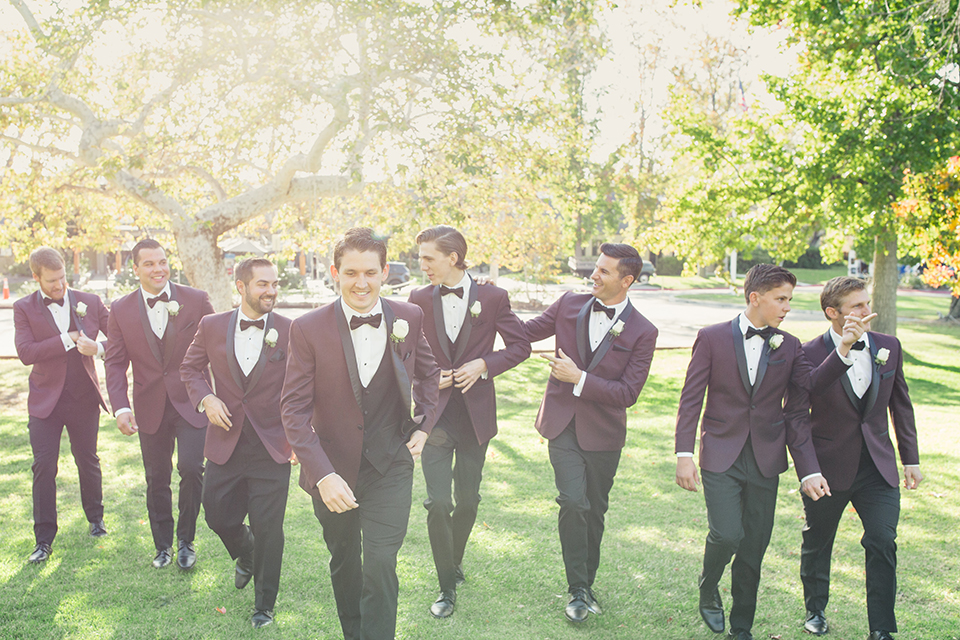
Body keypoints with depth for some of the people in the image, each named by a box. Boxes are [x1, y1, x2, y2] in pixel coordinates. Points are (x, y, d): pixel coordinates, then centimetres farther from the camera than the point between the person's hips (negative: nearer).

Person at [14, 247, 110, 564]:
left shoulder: (89, 302, 0)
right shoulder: (24, 308, -4)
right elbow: (26, 352, -16)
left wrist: (99, 347, -20)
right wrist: (68, 339, -22)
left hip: (84, 397, 1)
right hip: (46, 400, -1)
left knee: (88, 461, 13)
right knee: (44, 466, -2)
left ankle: (95, 517, 35)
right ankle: (44, 539, 9)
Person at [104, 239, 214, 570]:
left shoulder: (196, 300, -5)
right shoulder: (121, 310, 1)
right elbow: (115, 363, 1)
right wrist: (120, 407, -12)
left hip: (190, 403, -2)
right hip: (150, 408, 2)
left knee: (191, 469, -12)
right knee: (156, 479, 11)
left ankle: (186, 541, 11)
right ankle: (163, 545, 31)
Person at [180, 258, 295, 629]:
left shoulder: (290, 331, -6)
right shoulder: (212, 326, 0)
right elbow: (190, 368, 13)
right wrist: (205, 398, -6)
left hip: (272, 448, -2)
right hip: (225, 445, 3)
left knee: (268, 529, 3)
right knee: (218, 517, 12)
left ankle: (264, 604, 25)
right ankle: (246, 556, 48)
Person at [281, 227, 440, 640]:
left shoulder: (409, 319, -5)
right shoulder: (308, 329, -13)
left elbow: (428, 374, 14)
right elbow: (294, 409, -14)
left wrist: (423, 426, 1)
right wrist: (323, 475, -24)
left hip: (390, 465, 0)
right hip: (333, 468, 0)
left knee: (381, 566, -10)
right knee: (344, 561, 20)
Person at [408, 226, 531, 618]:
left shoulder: (493, 297, -3)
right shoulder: (419, 299, 1)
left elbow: (520, 347, 2)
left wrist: (484, 365, -13)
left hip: (475, 414, 0)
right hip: (435, 414, 0)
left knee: (468, 500, 13)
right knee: (438, 503, -6)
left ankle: (455, 560, 40)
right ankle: (447, 587, 10)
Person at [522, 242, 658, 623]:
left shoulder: (642, 332, -8)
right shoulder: (570, 304, 0)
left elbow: (627, 393, -12)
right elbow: (527, 331, 10)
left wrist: (580, 379, -19)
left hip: (603, 433, 0)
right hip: (563, 424, 0)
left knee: (594, 510, 13)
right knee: (573, 502, -14)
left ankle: (586, 584, 34)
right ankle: (578, 589, 3)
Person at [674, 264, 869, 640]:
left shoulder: (789, 346, 7)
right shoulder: (713, 337, -3)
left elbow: (811, 384, -10)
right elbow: (690, 399, -4)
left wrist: (843, 350, -23)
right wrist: (684, 454, -9)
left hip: (766, 459, 3)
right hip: (721, 457, -3)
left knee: (755, 546, 8)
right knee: (726, 535, -15)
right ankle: (708, 591, 17)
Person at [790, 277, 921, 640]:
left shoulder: (888, 347, 1)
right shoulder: (809, 354, -13)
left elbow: (901, 405, 11)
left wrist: (911, 458, 11)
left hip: (878, 467, 2)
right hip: (829, 467, -2)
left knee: (882, 542, -7)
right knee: (817, 542, 14)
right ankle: (815, 610, 38)